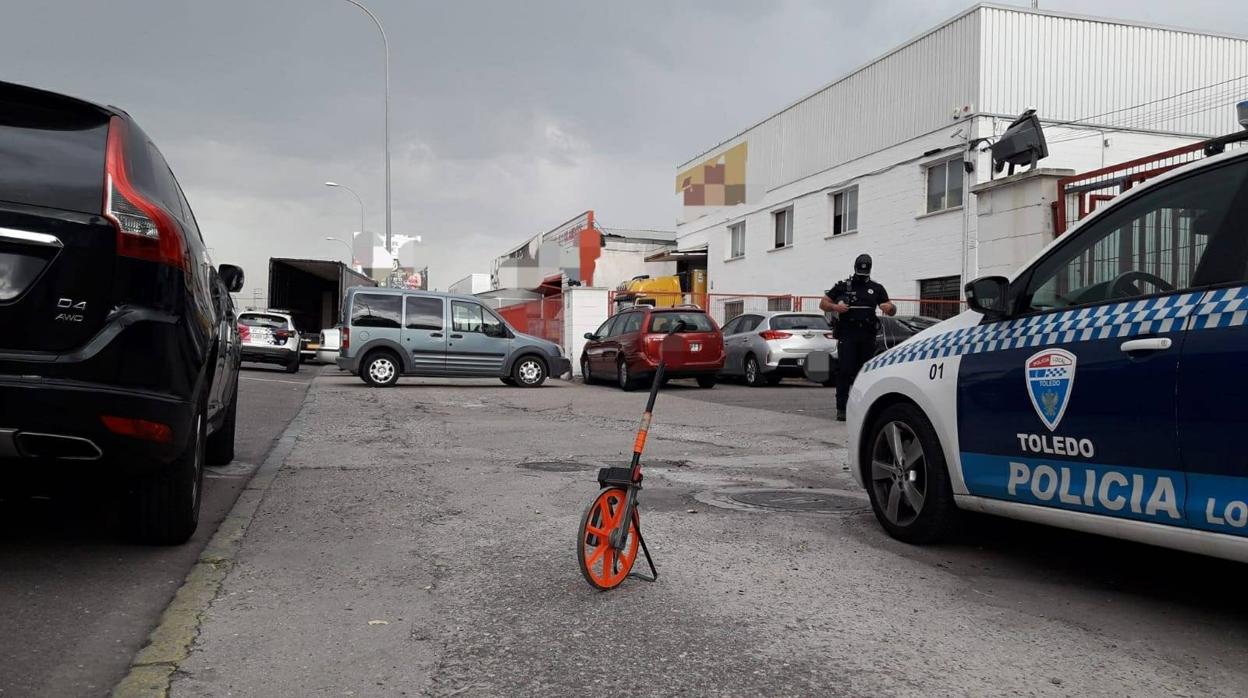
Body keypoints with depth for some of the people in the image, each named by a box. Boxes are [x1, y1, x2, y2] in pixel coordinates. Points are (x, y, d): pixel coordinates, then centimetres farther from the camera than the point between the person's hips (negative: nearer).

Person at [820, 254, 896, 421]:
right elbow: (822, 304, 9)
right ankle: (841, 408, -9)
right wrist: (835, 307, -13)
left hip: (868, 337, 3)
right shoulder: (843, 286, 9)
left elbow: (892, 312, 16)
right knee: (845, 371, -10)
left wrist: (890, 307, -9)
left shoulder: (877, 288, 16)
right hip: (847, 335, -3)